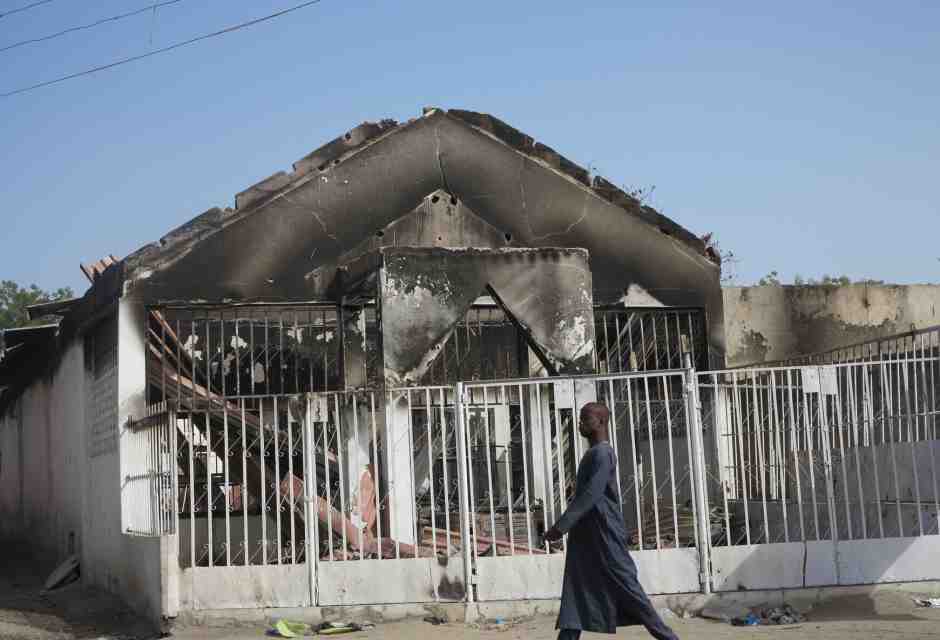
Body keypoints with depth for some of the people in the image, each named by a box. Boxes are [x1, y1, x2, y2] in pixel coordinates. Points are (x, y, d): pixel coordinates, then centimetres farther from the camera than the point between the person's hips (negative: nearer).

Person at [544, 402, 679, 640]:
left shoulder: (602, 453, -14)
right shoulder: (593, 454, 17)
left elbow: (590, 495, -24)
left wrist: (561, 525, -27)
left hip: (605, 536, -10)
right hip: (586, 537, 10)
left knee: (625, 586, -5)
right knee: (576, 590, 5)